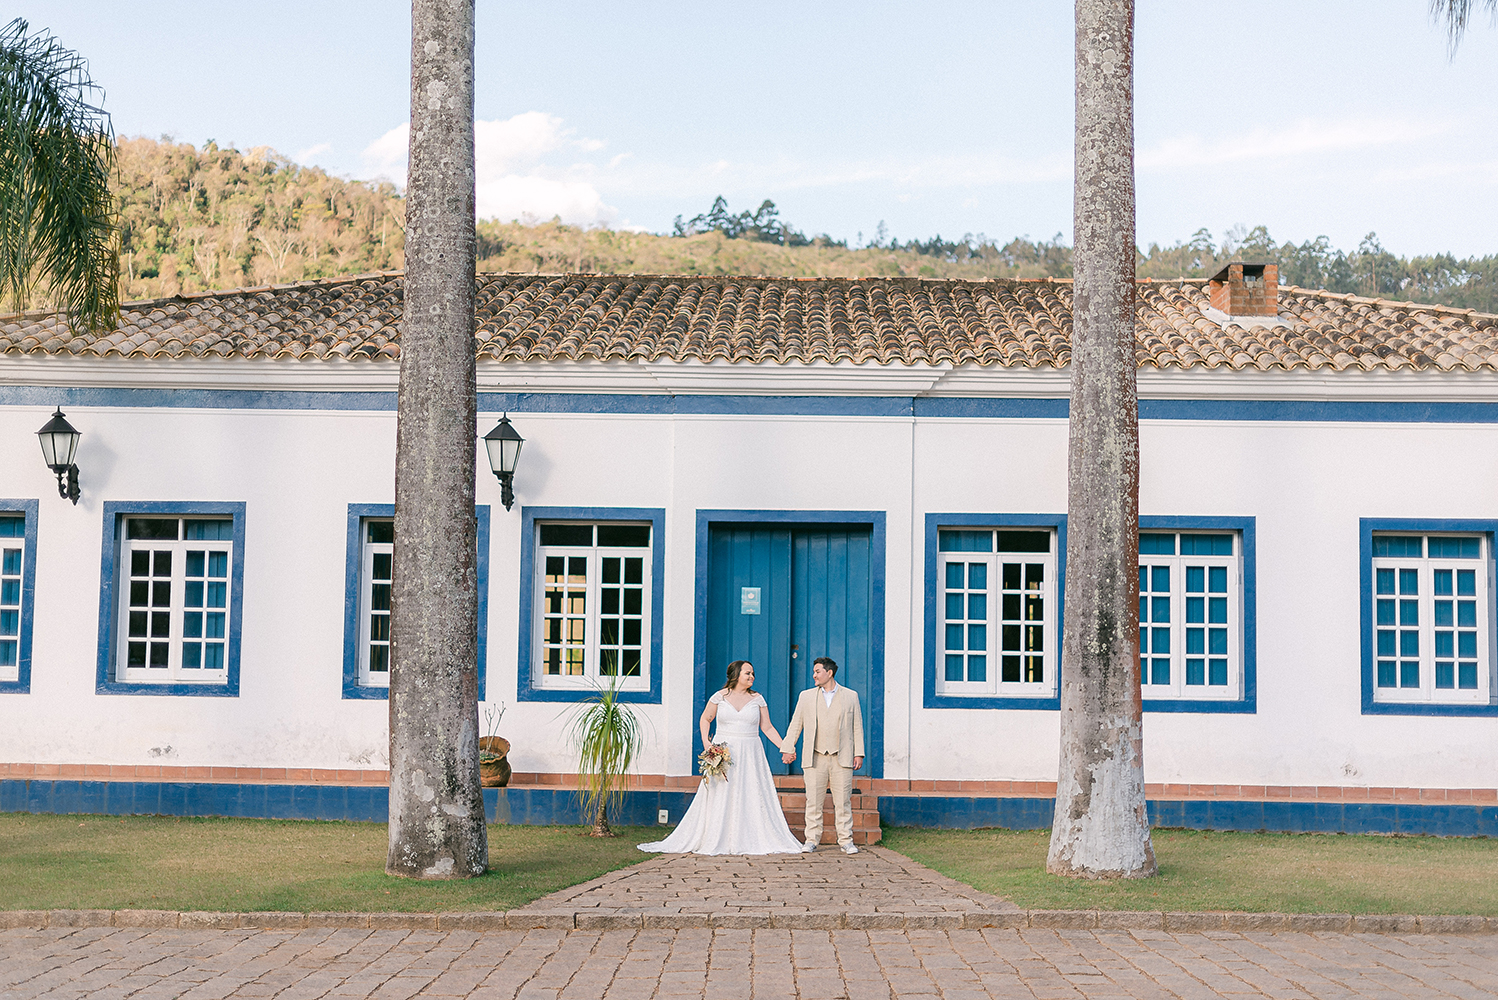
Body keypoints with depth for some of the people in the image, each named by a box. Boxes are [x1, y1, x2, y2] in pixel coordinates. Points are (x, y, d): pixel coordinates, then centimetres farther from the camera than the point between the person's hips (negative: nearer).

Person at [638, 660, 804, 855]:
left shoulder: (757, 699, 5)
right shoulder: (720, 697, 1)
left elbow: (767, 727, 6)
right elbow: (705, 719, 12)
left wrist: (784, 747, -5)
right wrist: (707, 745, -1)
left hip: (750, 754, 1)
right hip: (723, 753, -1)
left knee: (753, 798, -3)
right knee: (718, 798, -1)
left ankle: (753, 841, 2)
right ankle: (714, 841, 5)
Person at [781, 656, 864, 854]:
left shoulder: (851, 696, 9)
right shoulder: (806, 696, 11)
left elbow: (857, 726, 8)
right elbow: (795, 724, 13)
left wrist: (859, 753, 3)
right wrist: (788, 748, 6)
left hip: (842, 758, -1)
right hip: (815, 758, 1)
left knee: (843, 802, -1)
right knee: (813, 801, 1)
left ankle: (846, 840, 6)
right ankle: (811, 840, 9)